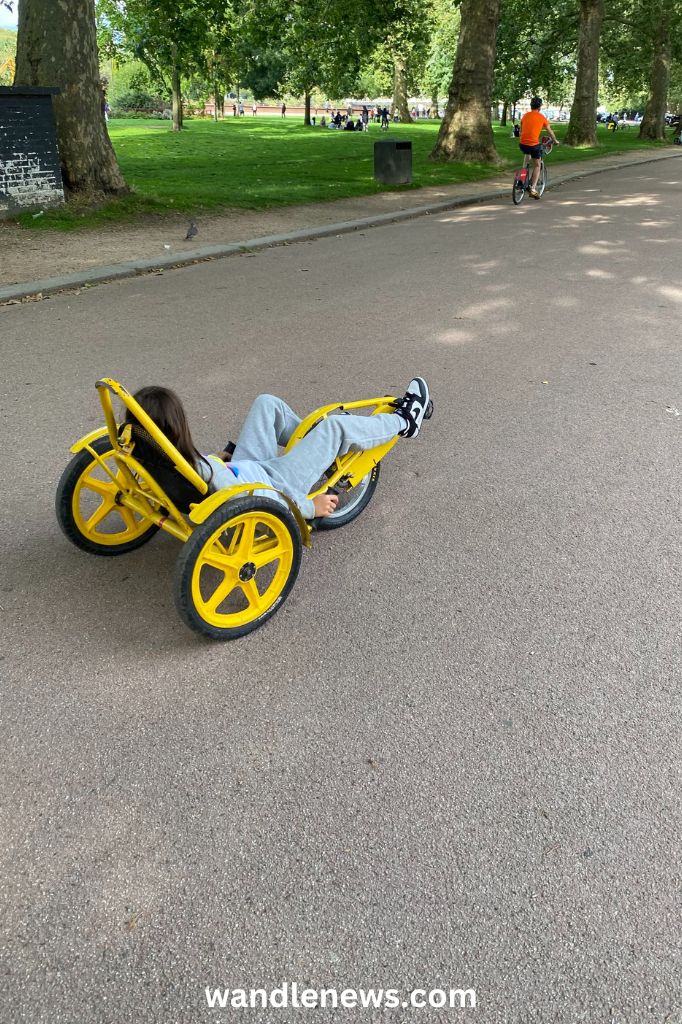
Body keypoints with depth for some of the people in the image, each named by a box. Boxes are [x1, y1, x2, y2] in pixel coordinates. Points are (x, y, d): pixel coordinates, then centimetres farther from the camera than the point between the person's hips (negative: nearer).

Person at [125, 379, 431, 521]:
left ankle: (313, 441, 40)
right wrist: (310, 507, -22)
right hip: (275, 484, -8)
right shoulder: (204, 470, -39)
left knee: (267, 403, 15)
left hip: (244, 469, 8)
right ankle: (403, 422, 28)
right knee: (335, 427, 0)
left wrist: (218, 458, 17)